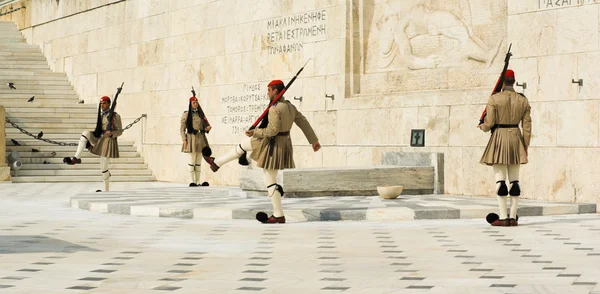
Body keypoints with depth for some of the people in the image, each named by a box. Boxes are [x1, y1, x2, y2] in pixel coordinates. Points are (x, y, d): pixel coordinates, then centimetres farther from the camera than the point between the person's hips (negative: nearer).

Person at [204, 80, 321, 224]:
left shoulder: (275, 109, -25)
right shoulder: (290, 106, 4)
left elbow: (272, 131, -28)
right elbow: (303, 122, 8)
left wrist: (254, 132, -13)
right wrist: (314, 140, 15)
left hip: (272, 146, -9)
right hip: (284, 143, 9)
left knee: (270, 181, 3)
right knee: (243, 145, 23)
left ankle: (278, 215, 10)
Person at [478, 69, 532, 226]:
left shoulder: (494, 99, -8)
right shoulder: (523, 100, 4)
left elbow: (489, 123, -9)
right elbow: (527, 126, 4)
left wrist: (482, 126, 14)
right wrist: (525, 146, 12)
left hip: (499, 138, -4)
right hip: (516, 139, 4)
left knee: (500, 179, -2)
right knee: (514, 180, 6)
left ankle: (503, 218, -5)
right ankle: (513, 217, 5)